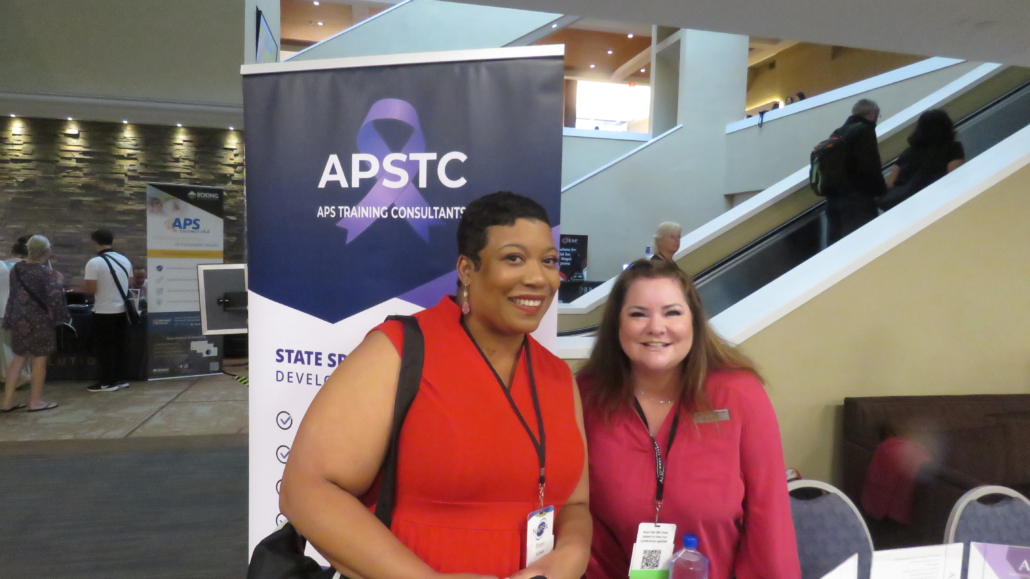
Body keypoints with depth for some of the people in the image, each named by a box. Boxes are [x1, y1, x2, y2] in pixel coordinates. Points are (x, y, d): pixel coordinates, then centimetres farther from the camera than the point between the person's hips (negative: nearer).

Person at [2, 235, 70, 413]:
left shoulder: (16, 269, 5)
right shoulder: (45, 272, -16)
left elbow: (15, 293, 10)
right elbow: (54, 296, -22)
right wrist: (52, 314, -9)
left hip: (18, 319, 7)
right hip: (38, 321, -7)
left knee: (18, 358, 15)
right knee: (39, 360, 4)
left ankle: (7, 401, 16)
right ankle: (35, 401, 9)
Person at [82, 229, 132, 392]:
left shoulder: (94, 263, -14)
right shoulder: (125, 260, 6)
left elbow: (91, 289, -15)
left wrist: (83, 286, 6)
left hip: (104, 312, -6)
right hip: (122, 309, 6)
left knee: (104, 347, 3)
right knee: (119, 345, 13)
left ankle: (108, 382, 7)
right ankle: (119, 379, 18)